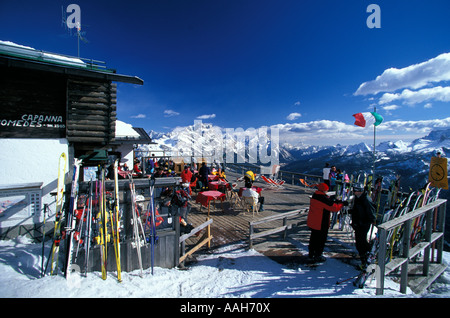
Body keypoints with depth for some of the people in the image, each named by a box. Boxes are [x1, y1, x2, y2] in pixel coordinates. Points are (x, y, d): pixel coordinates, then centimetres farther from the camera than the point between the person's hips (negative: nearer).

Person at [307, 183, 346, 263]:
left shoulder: (314, 196, 5)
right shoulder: (324, 198, -22)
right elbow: (334, 208, -20)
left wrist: (334, 202, 8)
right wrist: (342, 204, -4)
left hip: (312, 222, 8)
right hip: (321, 225, -8)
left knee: (313, 239, 20)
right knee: (321, 240, 10)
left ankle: (311, 255, 32)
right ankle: (317, 256, 22)